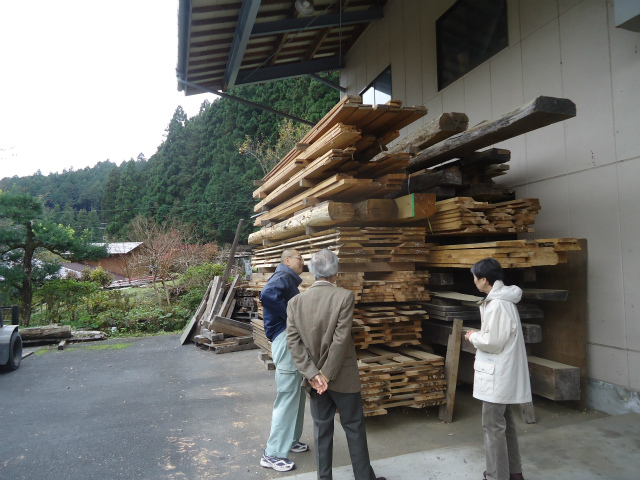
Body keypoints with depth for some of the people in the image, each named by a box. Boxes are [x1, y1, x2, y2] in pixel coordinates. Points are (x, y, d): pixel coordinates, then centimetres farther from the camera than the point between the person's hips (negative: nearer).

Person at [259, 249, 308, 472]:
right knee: (287, 398, -4)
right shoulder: (283, 276, -12)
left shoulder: (290, 280, 19)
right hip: (286, 341, -11)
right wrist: (291, 316, -23)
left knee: (297, 395, 19)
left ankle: (291, 440, 34)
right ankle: (272, 453, 7)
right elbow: (267, 295, -33)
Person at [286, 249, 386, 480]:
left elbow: (293, 341, -9)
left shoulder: (296, 301, -4)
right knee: (354, 428, 13)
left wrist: (312, 373, -9)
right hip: (342, 376, -3)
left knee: (322, 429, 15)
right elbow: (341, 339, -19)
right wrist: (327, 374, -12)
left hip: (315, 376, 3)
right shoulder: (345, 296, -15)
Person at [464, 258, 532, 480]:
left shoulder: (497, 304, -23)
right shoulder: (503, 299, 10)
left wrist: (473, 337, -8)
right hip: (502, 372, 11)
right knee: (505, 423, 21)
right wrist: (479, 334, 9)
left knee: (493, 426, 1)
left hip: (497, 374, -11)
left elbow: (493, 342, -23)